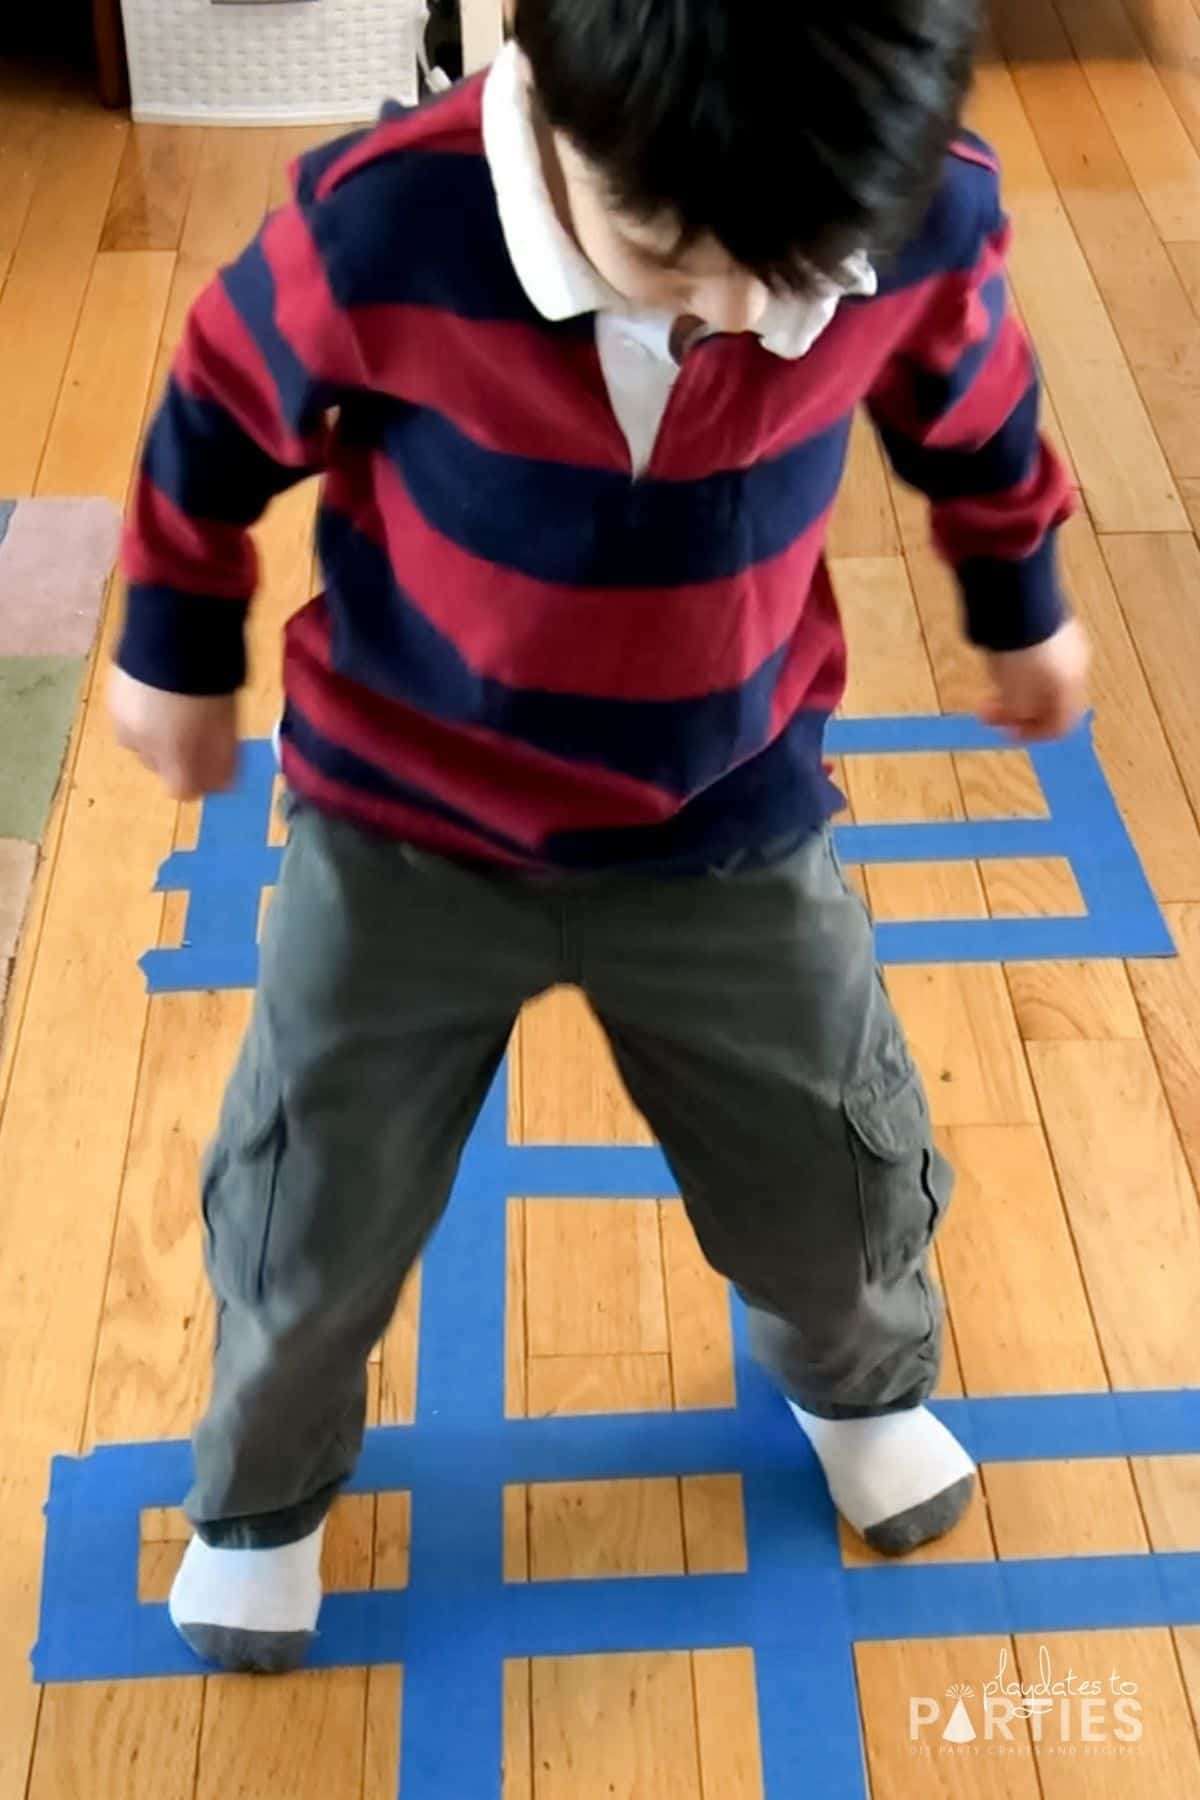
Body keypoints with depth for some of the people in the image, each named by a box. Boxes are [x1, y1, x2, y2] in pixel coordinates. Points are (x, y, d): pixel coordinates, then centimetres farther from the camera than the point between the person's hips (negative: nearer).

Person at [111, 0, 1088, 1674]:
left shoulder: (926, 224, -23)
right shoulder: (387, 224, -30)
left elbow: (973, 415, 1)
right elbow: (222, 420, -9)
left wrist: (1022, 611, 19)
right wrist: (180, 654, 6)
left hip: (728, 830, 2)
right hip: (404, 827, -1)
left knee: (844, 1184, 17)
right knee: (307, 1221, 12)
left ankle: (859, 1381, 56)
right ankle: (262, 1492, 47)